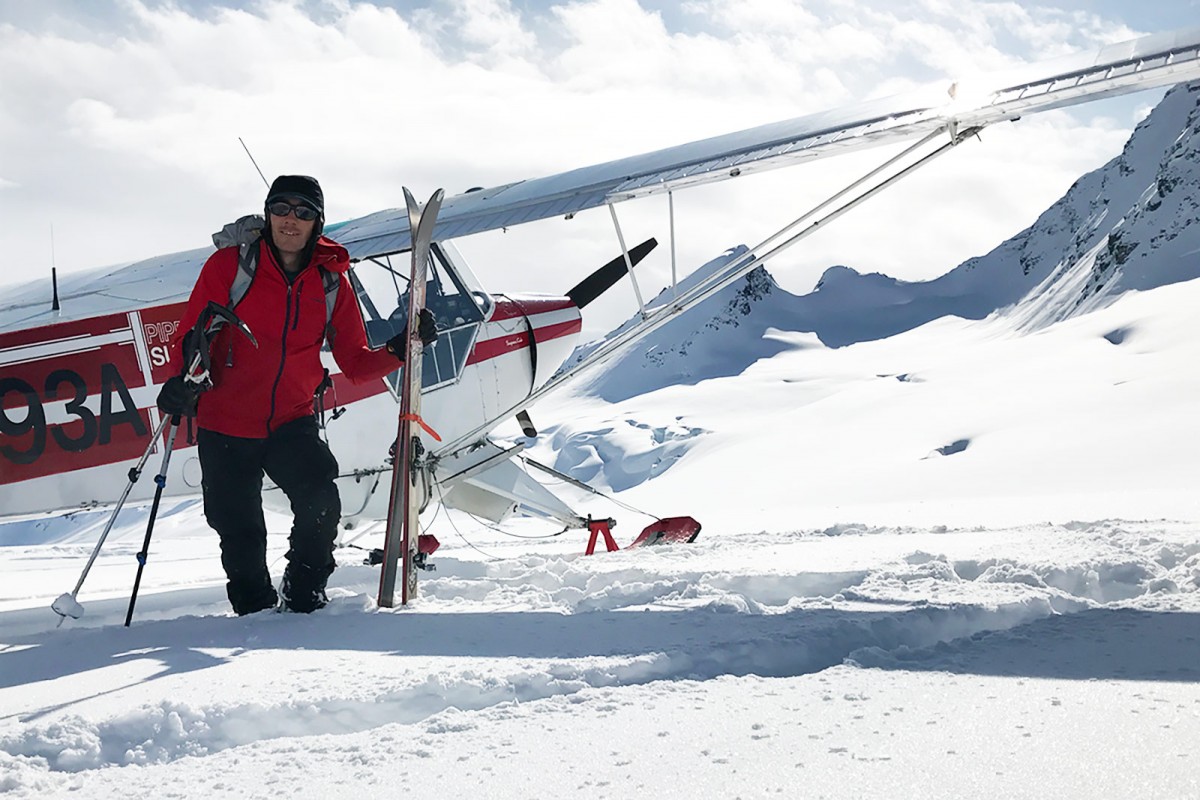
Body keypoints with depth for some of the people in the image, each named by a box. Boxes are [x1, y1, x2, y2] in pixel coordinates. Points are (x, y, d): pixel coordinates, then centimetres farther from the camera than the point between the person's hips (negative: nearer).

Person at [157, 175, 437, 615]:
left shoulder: (331, 281, 1)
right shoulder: (229, 264, -6)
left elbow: (356, 363, 4)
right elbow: (191, 337, -4)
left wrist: (402, 347, -12)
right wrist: (185, 380, -24)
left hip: (292, 422, 1)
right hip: (225, 424, -1)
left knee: (320, 505, -20)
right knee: (240, 536, 5)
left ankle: (303, 600, 3)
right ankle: (256, 610, 32)